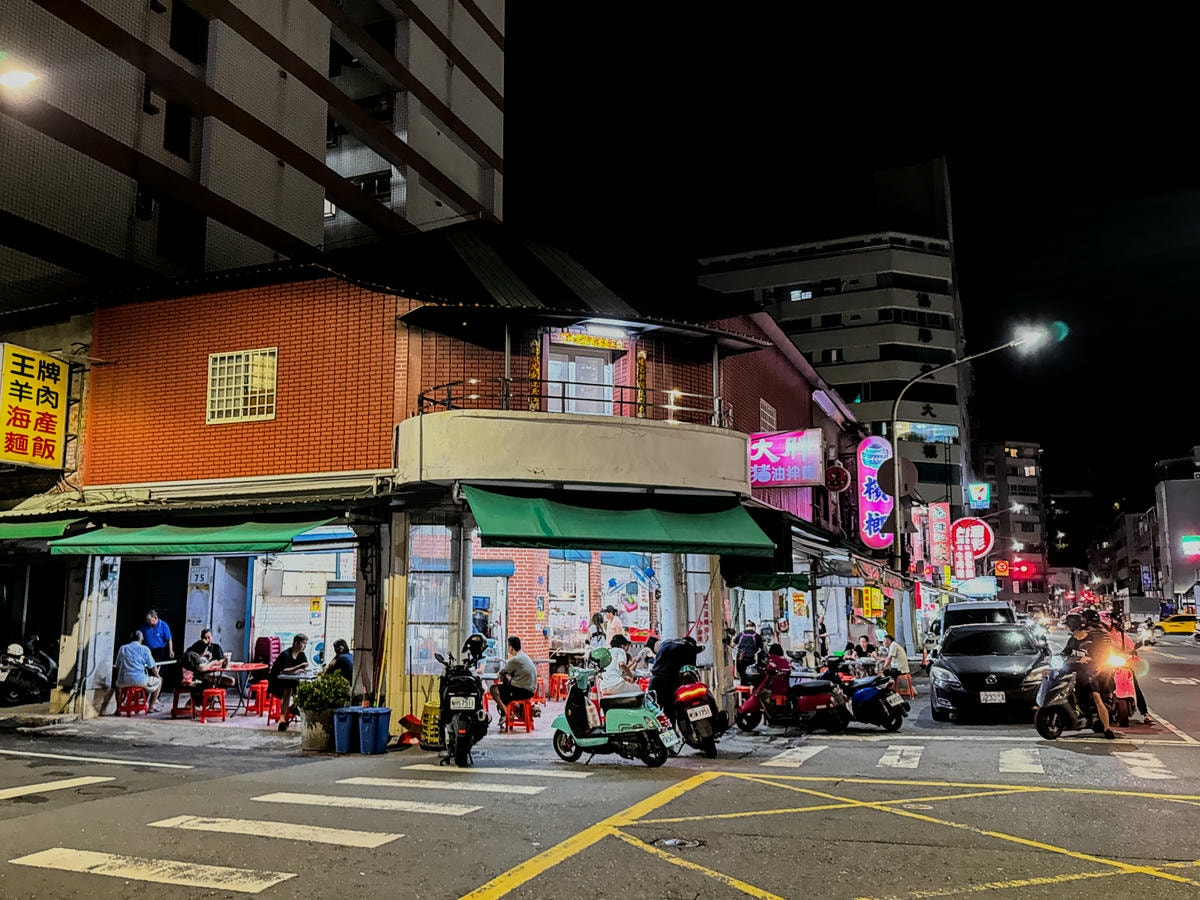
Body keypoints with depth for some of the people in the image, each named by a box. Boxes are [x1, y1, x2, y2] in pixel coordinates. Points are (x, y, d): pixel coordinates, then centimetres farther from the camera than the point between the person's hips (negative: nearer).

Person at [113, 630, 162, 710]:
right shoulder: (145, 649, 3)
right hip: (140, 681, -4)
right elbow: (152, 666, 5)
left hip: (123, 682, 4)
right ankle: (151, 706, 19)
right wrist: (158, 676, 25)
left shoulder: (123, 648, 12)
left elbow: (117, 666, 18)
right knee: (159, 680, 22)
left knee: (117, 682, 41)